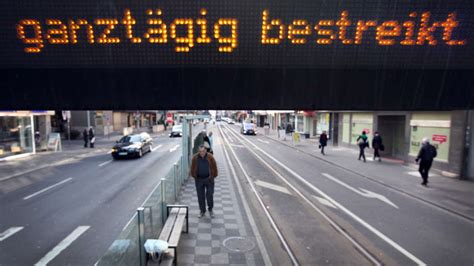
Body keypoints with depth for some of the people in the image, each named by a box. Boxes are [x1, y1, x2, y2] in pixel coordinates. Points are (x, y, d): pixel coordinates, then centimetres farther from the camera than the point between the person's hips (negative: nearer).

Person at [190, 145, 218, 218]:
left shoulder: (210, 157, -11)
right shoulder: (195, 158, -7)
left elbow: (214, 167, -1)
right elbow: (193, 168, 6)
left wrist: (213, 176, 2)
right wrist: (194, 176, 6)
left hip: (209, 179, -2)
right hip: (199, 179, 2)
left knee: (209, 195, 1)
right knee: (200, 196, 9)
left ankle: (210, 209, 25)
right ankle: (202, 211, 26)